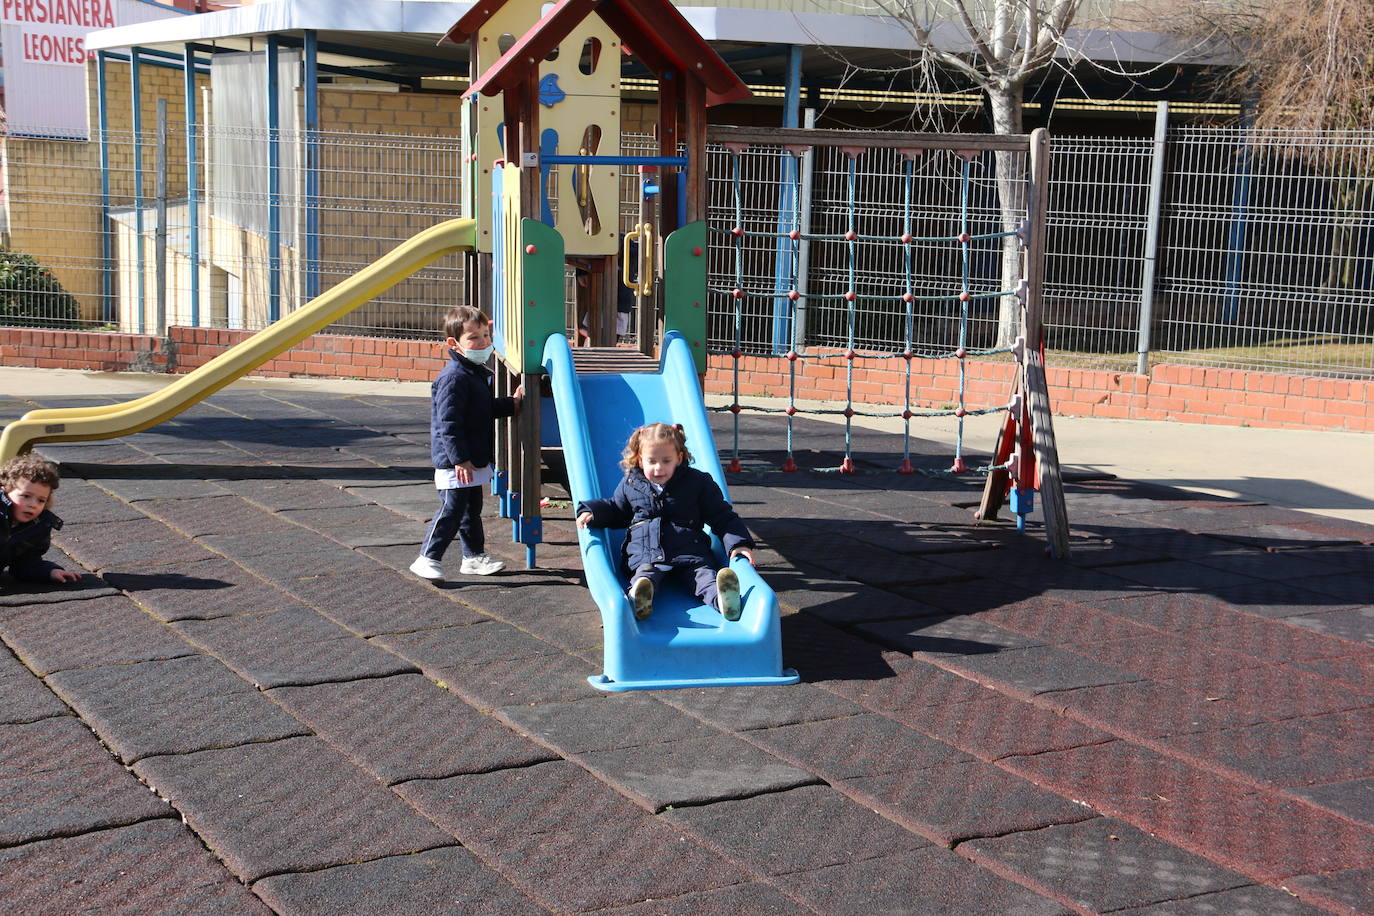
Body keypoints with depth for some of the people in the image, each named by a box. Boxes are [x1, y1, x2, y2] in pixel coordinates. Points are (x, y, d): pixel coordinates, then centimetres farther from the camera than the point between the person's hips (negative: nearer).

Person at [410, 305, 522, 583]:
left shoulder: (478, 373, 11)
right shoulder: (454, 377, -21)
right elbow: (448, 423, -24)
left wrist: (511, 404, 18)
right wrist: (460, 460, -25)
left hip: (474, 460, 10)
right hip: (455, 463, -10)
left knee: (472, 509, 18)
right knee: (451, 511, -7)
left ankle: (475, 556, 29)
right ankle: (427, 560, 1)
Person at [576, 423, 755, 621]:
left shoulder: (698, 482, 9)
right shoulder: (630, 485, 15)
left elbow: (722, 517, 11)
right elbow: (615, 511, 33)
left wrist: (738, 543, -4)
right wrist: (592, 512, 12)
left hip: (690, 552, -1)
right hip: (644, 553, 1)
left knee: (704, 574, -31)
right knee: (645, 573, -33)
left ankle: (723, 598, -59)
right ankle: (638, 601, -63)